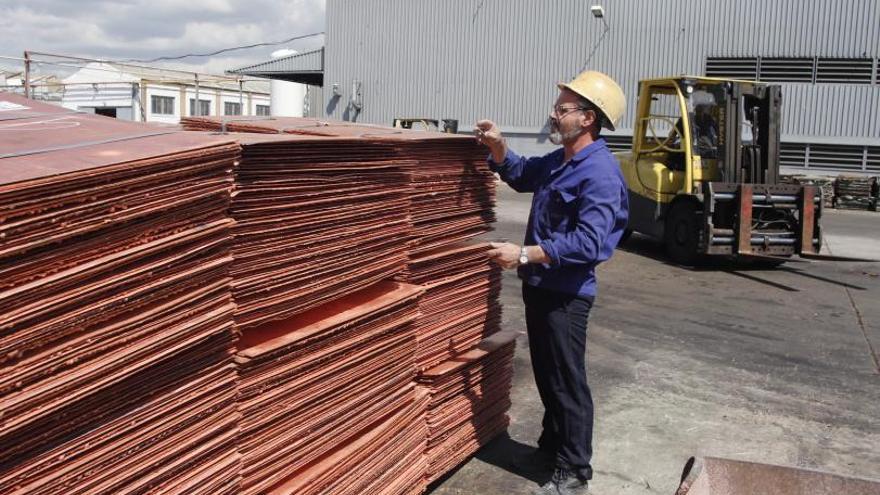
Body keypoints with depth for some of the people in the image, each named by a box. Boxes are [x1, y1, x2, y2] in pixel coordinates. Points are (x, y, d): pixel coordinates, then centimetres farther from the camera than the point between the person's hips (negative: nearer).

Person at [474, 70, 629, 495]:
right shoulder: (558, 161, 9)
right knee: (545, 374, 21)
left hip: (566, 294, -9)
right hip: (539, 285, 9)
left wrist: (525, 254, -30)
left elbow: (588, 243, -29)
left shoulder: (600, 174, -21)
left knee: (567, 383, 2)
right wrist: (498, 148, 8)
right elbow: (522, 175, 28)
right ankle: (552, 446, 38)